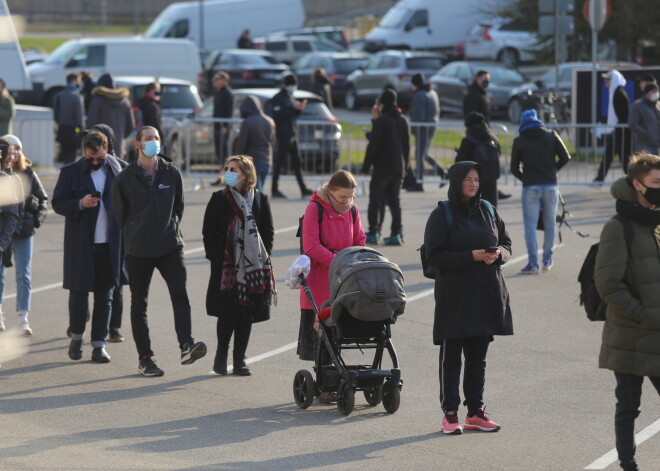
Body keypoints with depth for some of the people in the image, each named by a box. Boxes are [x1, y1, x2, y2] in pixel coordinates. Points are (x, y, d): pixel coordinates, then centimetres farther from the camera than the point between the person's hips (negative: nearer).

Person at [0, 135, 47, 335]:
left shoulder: (28, 174, 2)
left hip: (24, 231, 1)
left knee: (24, 275, -3)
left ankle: (23, 318, -4)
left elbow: (42, 198, 8)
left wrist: (37, 219, -3)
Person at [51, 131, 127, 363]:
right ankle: (76, 336, 22)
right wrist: (80, 204, -20)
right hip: (80, 245, -1)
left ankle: (99, 344, 10)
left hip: (109, 245, 1)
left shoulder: (116, 170, 4)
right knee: (79, 292, 2)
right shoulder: (70, 172, 0)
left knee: (104, 296, 4)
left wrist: (125, 239, 2)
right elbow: (58, 203, -1)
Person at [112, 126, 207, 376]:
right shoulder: (125, 178, -1)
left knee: (180, 294, -17)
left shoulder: (172, 174, 6)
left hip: (170, 246, 1)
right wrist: (134, 237, 11)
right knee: (139, 304, 5)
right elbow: (119, 214, 8)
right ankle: (144, 358, 11)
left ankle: (186, 346, -26)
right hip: (138, 251, -1)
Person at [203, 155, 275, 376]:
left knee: (247, 314, 4)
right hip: (225, 266, -2)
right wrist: (215, 259, -5)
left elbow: (268, 231, 10)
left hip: (252, 267, 2)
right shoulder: (219, 199, 3)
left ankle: (239, 360, 12)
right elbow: (209, 232, 4)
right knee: (227, 314, -5)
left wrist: (263, 257, 0)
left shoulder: (260, 199, 6)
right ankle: (221, 356, 13)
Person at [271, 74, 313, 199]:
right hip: (283, 134, -9)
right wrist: (293, 108, -24)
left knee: (296, 161, 9)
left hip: (292, 134, 9)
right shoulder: (278, 98, -10)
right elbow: (278, 115, -22)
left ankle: (303, 189, 11)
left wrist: (299, 108, 1)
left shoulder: (290, 97, 17)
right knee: (280, 162, -6)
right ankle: (274, 190, -1)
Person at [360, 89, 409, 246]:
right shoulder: (403, 121, 8)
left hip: (382, 168, -6)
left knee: (375, 201, 3)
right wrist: (405, 165, 21)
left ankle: (373, 233, 2)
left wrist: (365, 167, -9)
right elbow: (406, 145, 13)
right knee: (394, 201, 9)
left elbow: (373, 145, -14)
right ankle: (397, 233, 2)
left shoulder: (381, 121, -12)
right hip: (398, 168, 6)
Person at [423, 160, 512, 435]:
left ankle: (475, 412, 16)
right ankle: (450, 414, 4)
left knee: (478, 357, 10)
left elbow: (506, 244, 16)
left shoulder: (487, 211, 10)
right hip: (454, 296, -5)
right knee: (451, 357, 0)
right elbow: (434, 255, -11)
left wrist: (498, 254, -8)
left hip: (486, 295, 5)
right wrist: (471, 256, -19)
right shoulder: (442, 215, -6)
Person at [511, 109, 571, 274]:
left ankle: (533, 262, -6)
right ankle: (547, 260, 18)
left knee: (530, 224, 0)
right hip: (550, 185, 2)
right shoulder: (551, 136, 6)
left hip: (530, 186, -2)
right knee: (550, 223, 13)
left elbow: (514, 168, 5)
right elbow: (565, 157, 1)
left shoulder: (519, 141, 3)